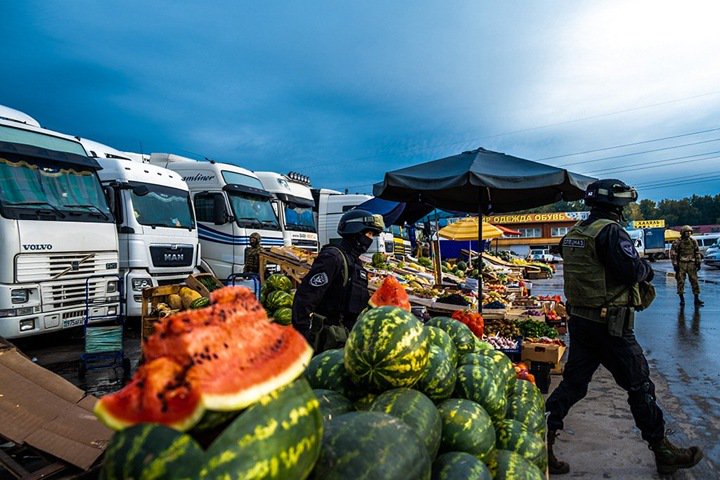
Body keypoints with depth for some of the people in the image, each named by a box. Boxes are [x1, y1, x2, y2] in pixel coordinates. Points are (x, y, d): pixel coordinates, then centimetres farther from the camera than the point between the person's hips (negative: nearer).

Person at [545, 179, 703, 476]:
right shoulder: (610, 231, -15)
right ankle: (663, 452, 29)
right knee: (640, 387, 11)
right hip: (609, 325, -7)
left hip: (578, 320, 8)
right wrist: (647, 268, 3)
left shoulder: (573, 233, 10)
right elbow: (631, 270, -20)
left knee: (573, 383, 13)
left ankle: (542, 440, 15)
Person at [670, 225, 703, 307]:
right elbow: (673, 254, -5)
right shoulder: (677, 242, -5)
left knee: (694, 281, 2)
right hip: (681, 264, -3)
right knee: (681, 282, 0)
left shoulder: (693, 241, 6)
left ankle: (697, 299, 9)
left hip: (691, 264, 3)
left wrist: (698, 262, 7)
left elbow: (697, 252, 13)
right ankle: (682, 299, 8)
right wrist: (675, 264, -8)